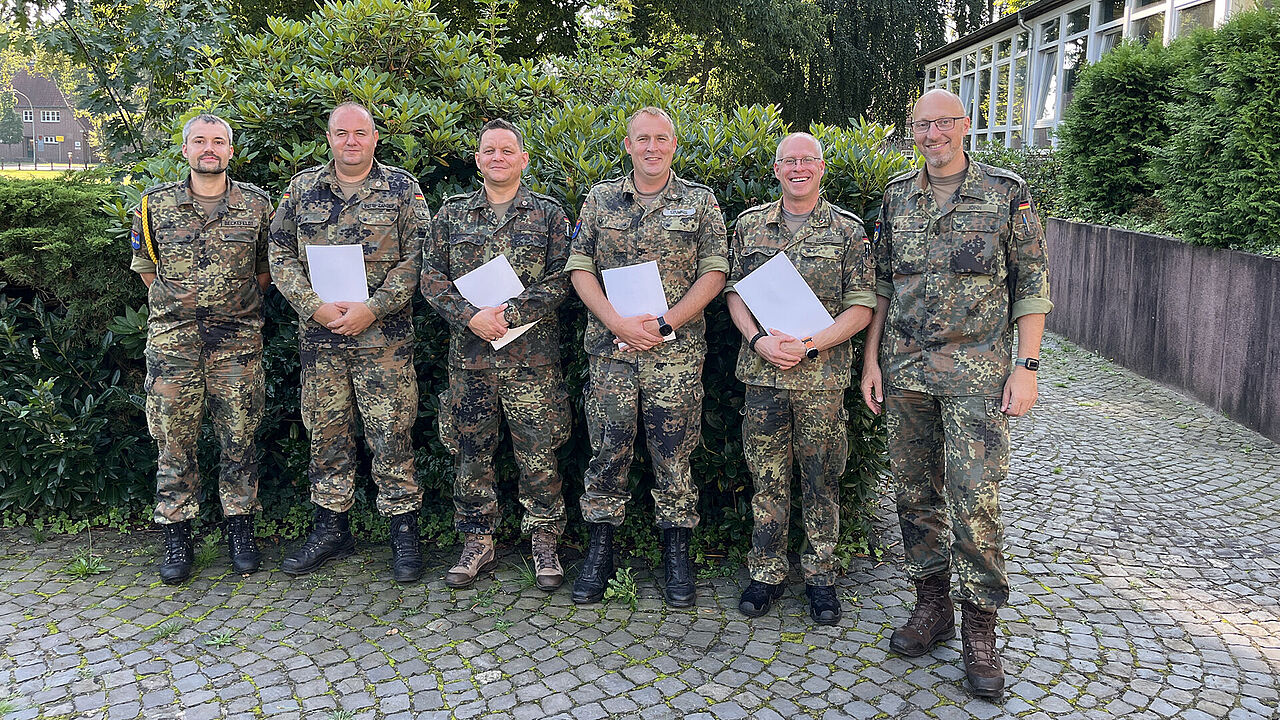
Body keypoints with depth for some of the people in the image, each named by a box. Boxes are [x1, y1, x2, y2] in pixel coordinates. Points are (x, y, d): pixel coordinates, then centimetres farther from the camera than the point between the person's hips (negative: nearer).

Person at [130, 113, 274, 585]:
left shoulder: (256, 204, 4)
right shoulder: (156, 204, 5)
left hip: (237, 339, 0)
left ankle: (240, 530, 15)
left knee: (239, 438, 3)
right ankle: (177, 537, 13)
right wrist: (175, 302, 14)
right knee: (174, 441, 3)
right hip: (172, 338, 1)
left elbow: (267, 266, 14)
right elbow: (144, 263, 18)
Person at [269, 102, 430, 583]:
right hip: (319, 334, 3)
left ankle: (404, 532, 10)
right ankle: (330, 530, 23)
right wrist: (315, 306, -7)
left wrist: (371, 309, -13)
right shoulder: (302, 188, 11)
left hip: (384, 336, -3)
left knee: (391, 435, -2)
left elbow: (416, 257, -4)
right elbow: (281, 254, 8)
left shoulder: (402, 189, 3)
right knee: (326, 434, 10)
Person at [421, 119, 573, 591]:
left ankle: (544, 543, 17)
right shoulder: (452, 213, 10)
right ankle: (477, 542, 23)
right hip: (469, 353, 2)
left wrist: (510, 315, -14)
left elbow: (559, 280, -3)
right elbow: (432, 276, 5)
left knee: (538, 454, 1)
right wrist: (471, 317, -11)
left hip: (532, 355, -2)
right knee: (471, 453, 8)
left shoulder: (548, 214, 5)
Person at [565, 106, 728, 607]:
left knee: (674, 453, 3)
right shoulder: (600, 199, 9)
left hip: (677, 352, -1)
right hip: (611, 347, 1)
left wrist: (665, 323, -11)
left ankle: (676, 554, 16)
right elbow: (579, 268, 4)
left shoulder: (700, 201, 6)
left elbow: (714, 271, 0)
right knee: (607, 451, 4)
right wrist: (618, 322, -10)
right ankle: (599, 551, 18)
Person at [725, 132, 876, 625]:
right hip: (761, 371, 2)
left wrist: (810, 345, -14)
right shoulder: (749, 224, 9)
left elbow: (862, 307, -1)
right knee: (766, 478, 8)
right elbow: (734, 291, 9)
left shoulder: (848, 230, 2)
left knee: (821, 481, 7)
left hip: (823, 376, -1)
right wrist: (759, 340, -9)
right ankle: (767, 573, 21)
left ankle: (821, 576, 21)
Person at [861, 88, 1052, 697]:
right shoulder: (897, 196, 10)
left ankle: (979, 628, 9)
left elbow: (1032, 284, 0)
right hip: (905, 371, 4)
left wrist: (1026, 365, -8)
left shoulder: (1006, 192, 0)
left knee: (975, 500, -6)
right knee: (916, 493, 10)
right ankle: (932, 605, 25)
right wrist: (871, 358, 7)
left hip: (977, 374, -4)